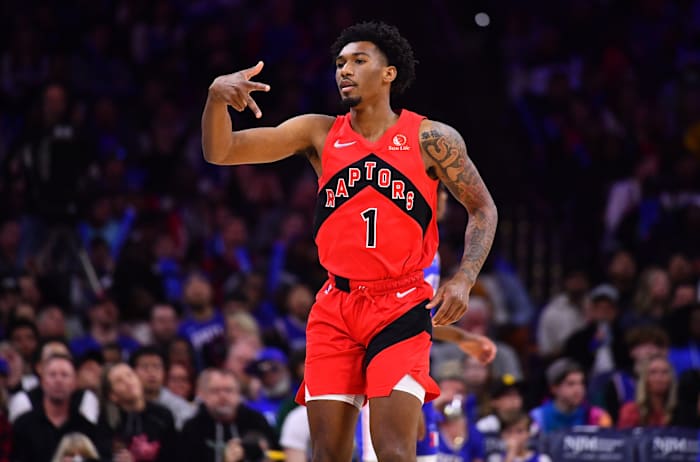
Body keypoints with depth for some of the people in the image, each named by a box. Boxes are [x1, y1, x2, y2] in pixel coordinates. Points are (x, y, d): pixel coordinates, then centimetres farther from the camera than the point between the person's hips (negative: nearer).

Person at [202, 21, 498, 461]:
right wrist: (217, 96, -22)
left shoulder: (430, 139, -2)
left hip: (401, 307, -3)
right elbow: (220, 152, -2)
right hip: (336, 308, 3)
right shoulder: (319, 134, 4)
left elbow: (483, 209, 6)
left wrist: (464, 279, -9)